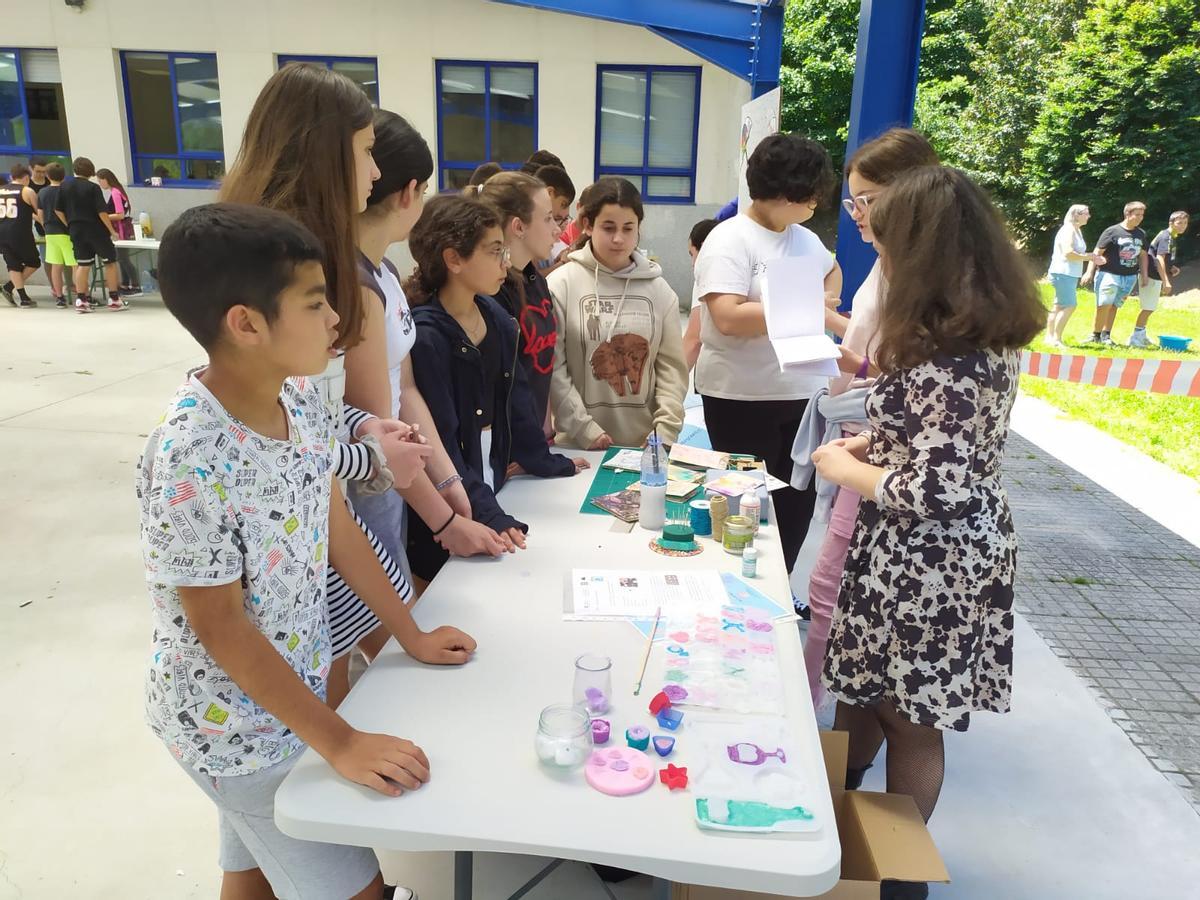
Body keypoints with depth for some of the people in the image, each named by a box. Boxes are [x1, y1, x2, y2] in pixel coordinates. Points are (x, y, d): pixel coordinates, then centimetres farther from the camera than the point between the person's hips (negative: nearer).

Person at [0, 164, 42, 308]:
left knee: (13, 265, 11)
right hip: (20, 233, -5)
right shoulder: (28, 191, -1)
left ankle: (22, 297, 5)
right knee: (34, 263, 12)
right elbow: (40, 214, 0)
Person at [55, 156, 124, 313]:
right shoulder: (93, 187, -10)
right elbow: (102, 212, -15)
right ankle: (114, 299, 5)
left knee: (82, 265, 11)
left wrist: (70, 225, 19)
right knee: (110, 262, 7)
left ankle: (81, 300, 7)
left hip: (76, 231, 5)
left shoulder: (64, 186, 5)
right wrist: (111, 230, -7)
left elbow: (58, 210, 8)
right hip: (96, 230, -5)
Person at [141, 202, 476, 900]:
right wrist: (341, 742, -20)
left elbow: (337, 525, 3)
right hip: (231, 718, -6)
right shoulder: (191, 459, -30)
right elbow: (222, 628, -24)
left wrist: (412, 636, 6)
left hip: (293, 682, 7)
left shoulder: (300, 395, -7)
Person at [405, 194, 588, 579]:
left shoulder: (496, 317, 3)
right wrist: (487, 515, -27)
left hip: (489, 487, 7)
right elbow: (440, 441, -23)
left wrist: (544, 461, 16)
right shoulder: (424, 335, -20)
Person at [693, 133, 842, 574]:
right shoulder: (730, 240, -12)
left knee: (797, 504, 15)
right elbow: (729, 319, -24)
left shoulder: (805, 239, 10)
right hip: (742, 399, -7)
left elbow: (832, 270, 33)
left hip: (800, 394, 7)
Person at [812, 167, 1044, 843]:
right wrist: (875, 440, 7)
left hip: (928, 561, -9)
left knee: (910, 717, 11)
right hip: (957, 547, 9)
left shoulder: (946, 354, -26)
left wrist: (844, 468, -13)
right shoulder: (988, 329, 4)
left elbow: (936, 490, -28)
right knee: (865, 688, 22)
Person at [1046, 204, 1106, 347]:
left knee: (1059, 306, 12)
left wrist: (1092, 258, 8)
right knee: (1069, 306, -14)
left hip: (1070, 274, 10)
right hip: (1063, 273, -10)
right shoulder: (1068, 230, -13)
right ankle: (1056, 339, -12)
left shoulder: (1077, 230, 17)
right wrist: (1088, 257, -14)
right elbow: (1068, 253, -24)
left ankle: (1050, 336, 17)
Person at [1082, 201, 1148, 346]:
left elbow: (1142, 255, 20)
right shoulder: (1112, 231, -7)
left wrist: (1144, 275, 15)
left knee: (1114, 306, 8)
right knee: (1104, 305, -10)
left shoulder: (1141, 234, 12)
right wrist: (1090, 272, -13)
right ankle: (1095, 335, 2)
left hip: (1130, 277, 5)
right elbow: (1097, 252, -8)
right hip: (1110, 274, -5)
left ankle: (1106, 335, 15)